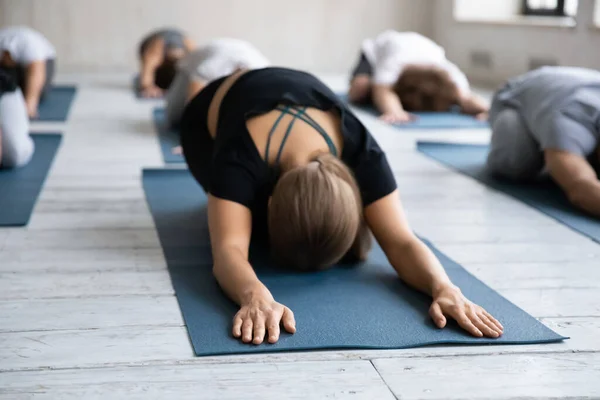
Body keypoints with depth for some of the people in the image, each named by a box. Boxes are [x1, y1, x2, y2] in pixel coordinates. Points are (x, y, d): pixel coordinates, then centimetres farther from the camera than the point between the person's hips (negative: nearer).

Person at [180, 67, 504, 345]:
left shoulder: (362, 155, -40)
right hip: (212, 121, -1)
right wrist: (257, 298, -81)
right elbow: (229, 249, -59)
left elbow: (401, 241, -44)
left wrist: (444, 289, -64)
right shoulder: (239, 158, -48)